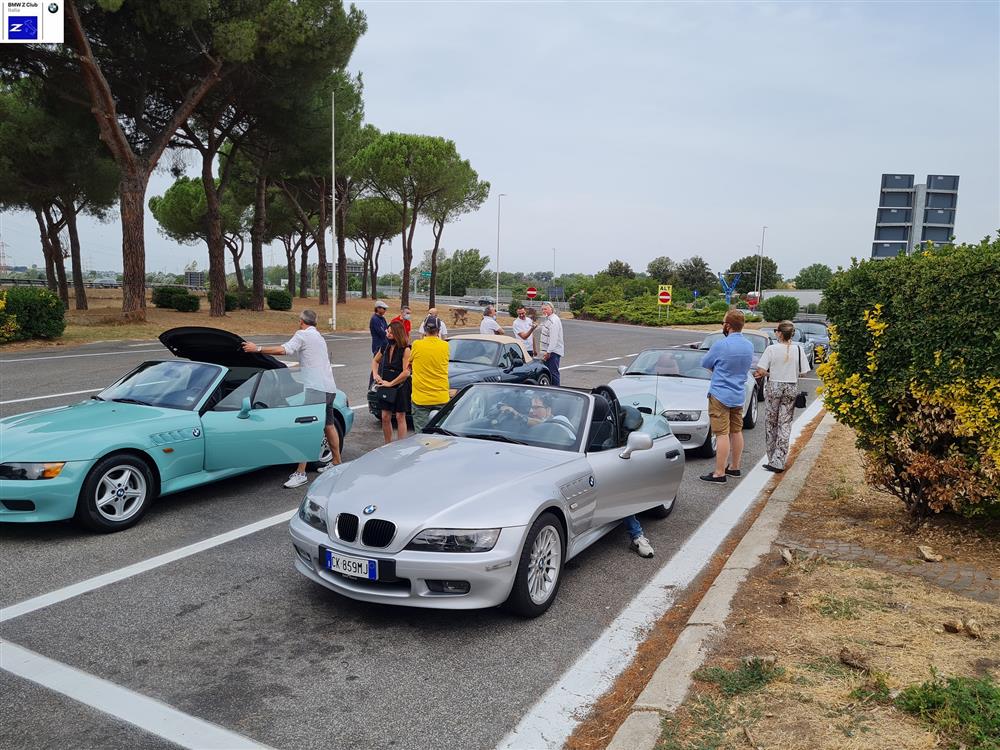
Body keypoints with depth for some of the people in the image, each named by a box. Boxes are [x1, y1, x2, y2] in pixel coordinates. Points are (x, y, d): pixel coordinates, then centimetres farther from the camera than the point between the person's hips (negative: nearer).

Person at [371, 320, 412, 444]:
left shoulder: (405, 350, -13)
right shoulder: (385, 347, 5)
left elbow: (406, 372, -19)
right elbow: (375, 361, 24)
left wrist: (390, 383, -15)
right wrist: (375, 374, 7)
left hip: (400, 387, -5)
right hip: (386, 387, 6)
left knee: (400, 417, 2)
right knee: (385, 417, 7)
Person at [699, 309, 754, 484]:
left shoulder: (721, 345, -19)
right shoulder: (749, 346, 3)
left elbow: (705, 364, -6)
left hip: (720, 394, -7)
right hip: (739, 395, 7)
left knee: (723, 434, -6)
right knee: (736, 431, 16)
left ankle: (719, 473, -3)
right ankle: (735, 467, 28)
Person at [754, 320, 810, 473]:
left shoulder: (772, 349, -11)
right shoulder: (798, 349, -4)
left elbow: (761, 370, -14)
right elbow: (803, 372, 1)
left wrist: (768, 373, 7)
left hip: (774, 387, -2)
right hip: (791, 388, 2)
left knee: (771, 422, 13)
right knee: (785, 423, 6)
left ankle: (772, 458, 20)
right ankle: (778, 461, 2)